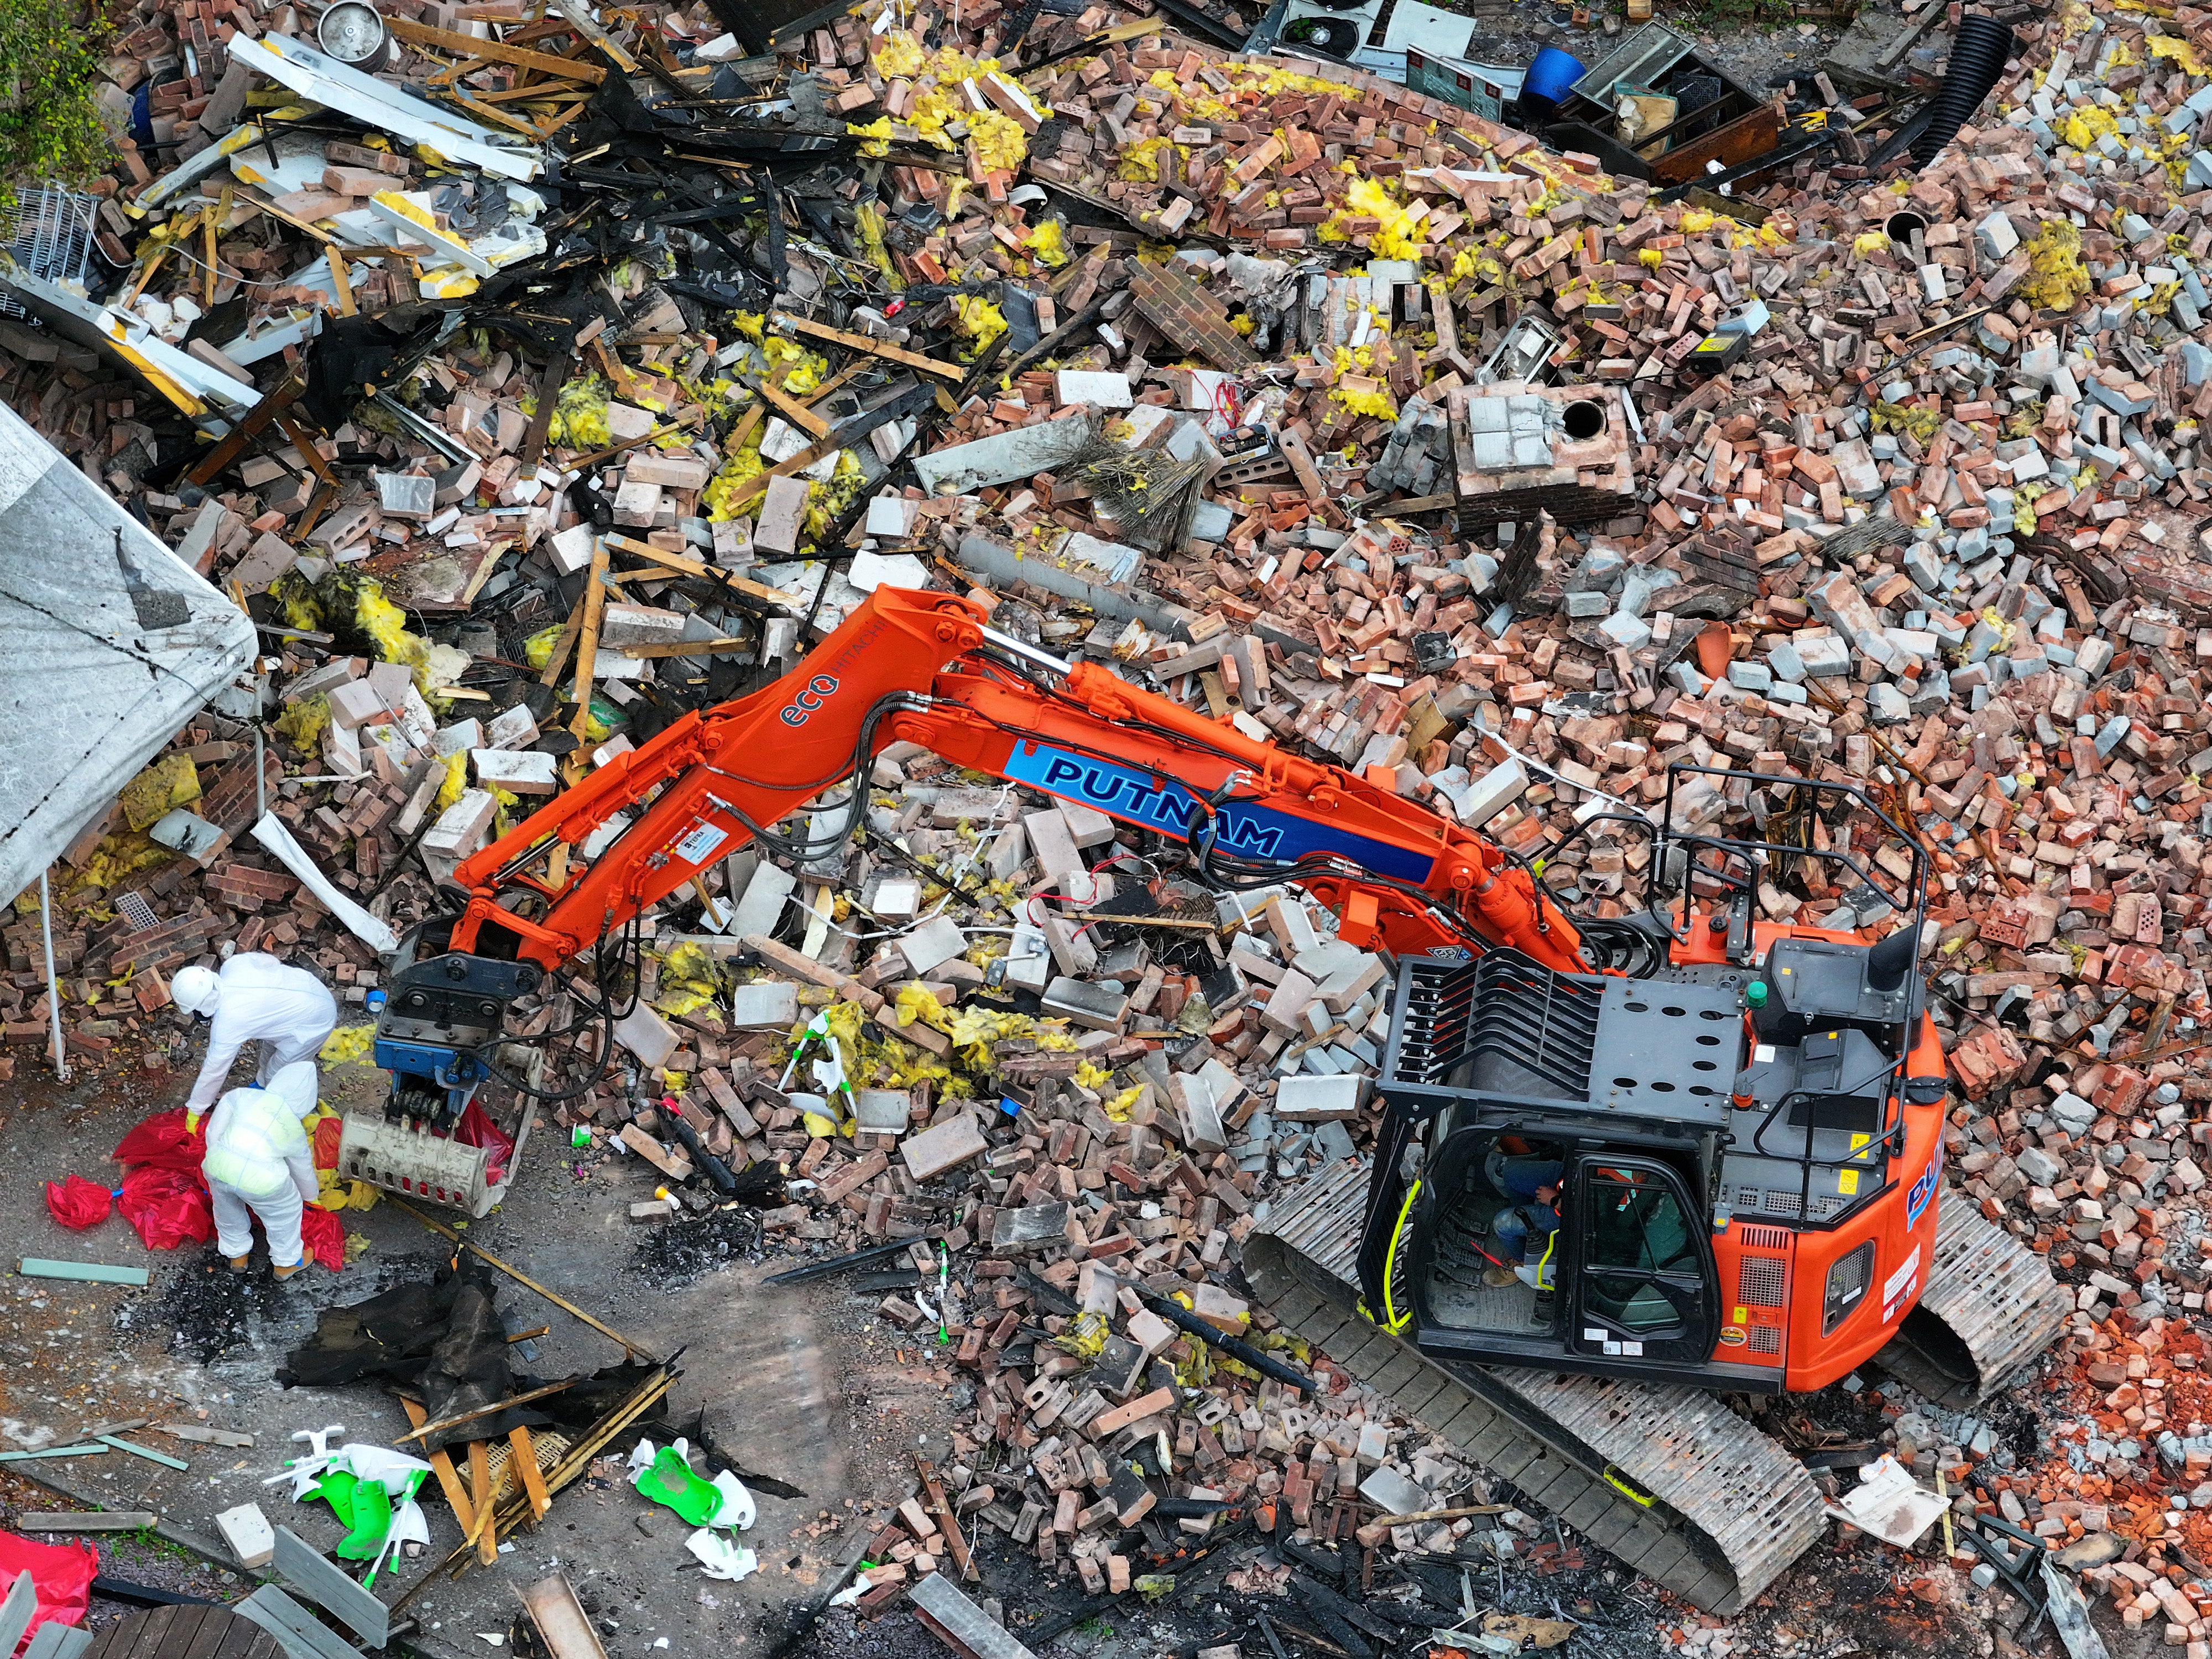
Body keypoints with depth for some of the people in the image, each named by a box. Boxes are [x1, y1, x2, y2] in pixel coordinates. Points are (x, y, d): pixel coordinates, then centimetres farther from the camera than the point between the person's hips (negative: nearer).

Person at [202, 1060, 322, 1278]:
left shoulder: (241, 1096, 16)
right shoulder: (296, 1131, 20)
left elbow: (214, 1132, 14)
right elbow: (304, 1172, 35)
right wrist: (310, 1195, 56)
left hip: (218, 1166, 1)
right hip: (261, 1179, -1)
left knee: (228, 1207, 33)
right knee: (285, 1210, 30)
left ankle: (237, 1255, 53)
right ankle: (286, 1262, 46)